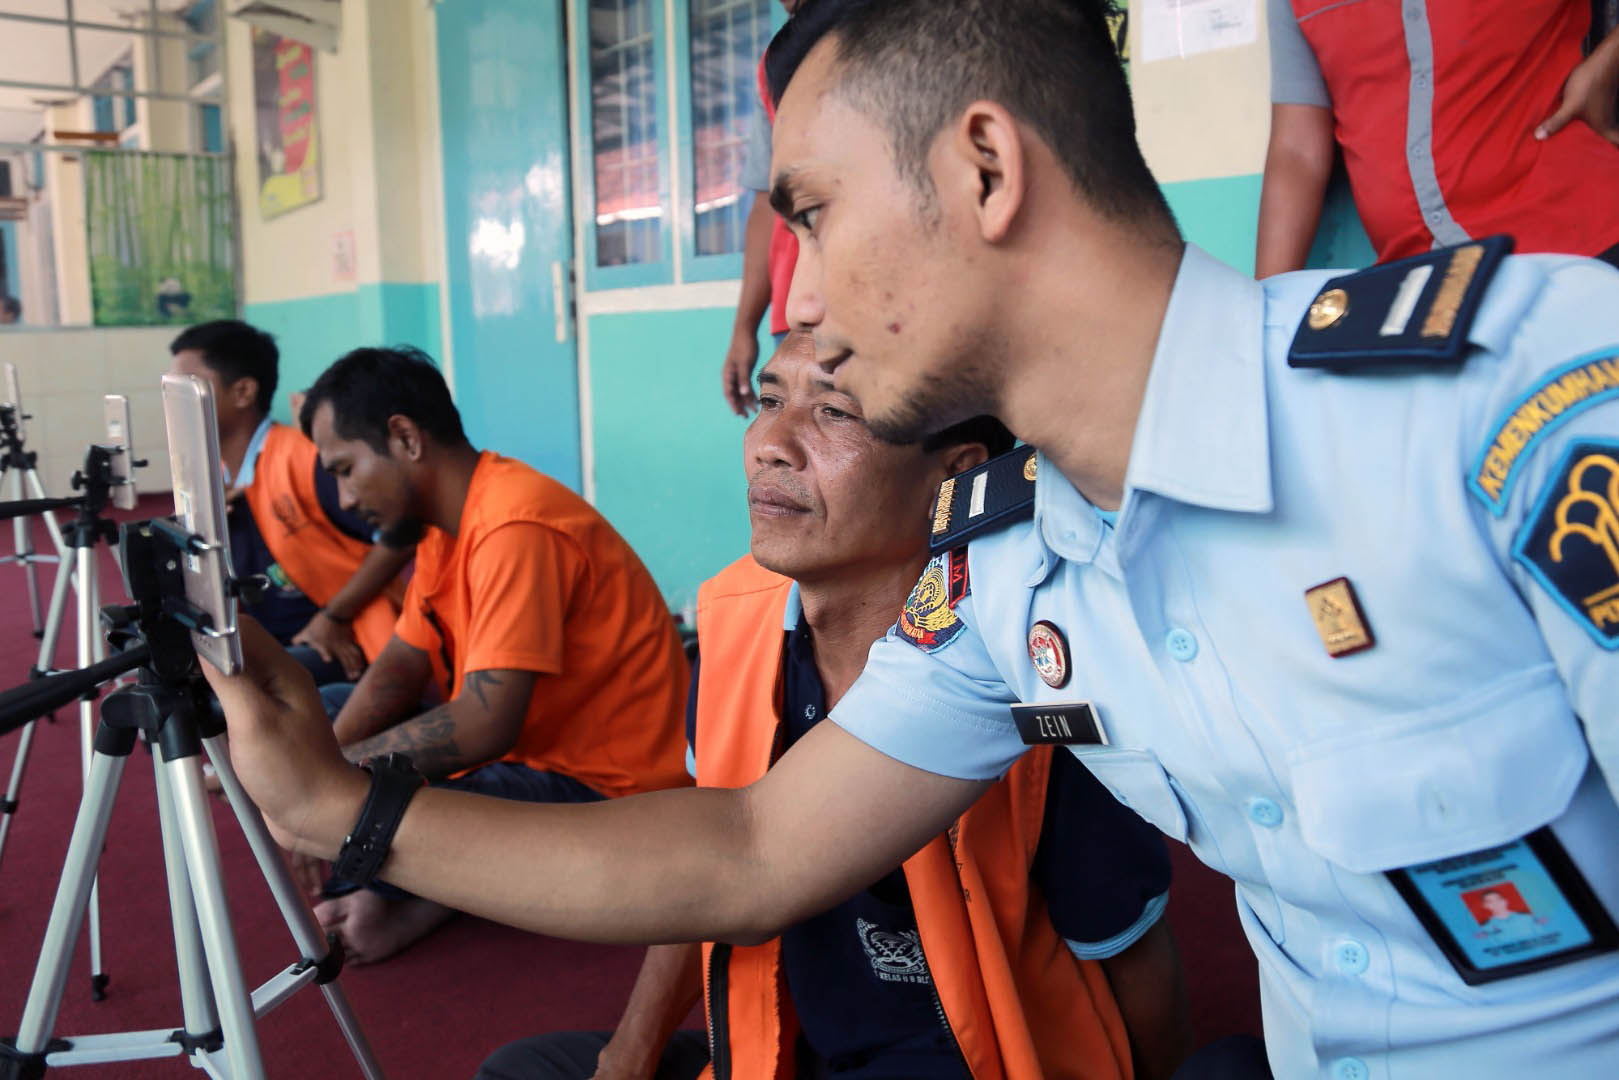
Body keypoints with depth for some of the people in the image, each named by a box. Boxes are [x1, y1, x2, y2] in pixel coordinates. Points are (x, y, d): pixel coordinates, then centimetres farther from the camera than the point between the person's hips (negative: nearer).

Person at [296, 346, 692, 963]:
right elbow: (401, 666, 9)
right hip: (530, 748, 10)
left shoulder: (516, 527, -24)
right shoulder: (447, 522, 7)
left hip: (602, 791, -10)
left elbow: (486, 725, -29)